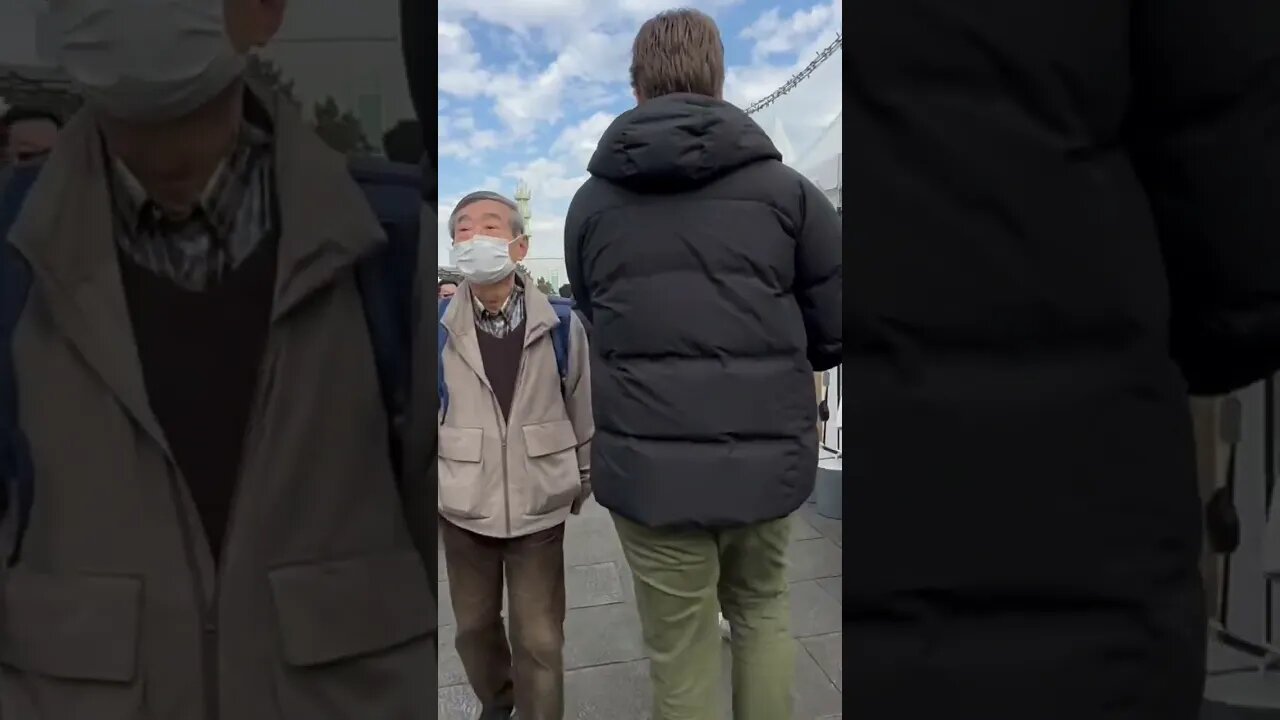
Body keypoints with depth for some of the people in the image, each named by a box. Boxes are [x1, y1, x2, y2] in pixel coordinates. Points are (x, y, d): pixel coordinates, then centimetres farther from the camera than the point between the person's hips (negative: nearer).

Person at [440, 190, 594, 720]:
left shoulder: (560, 324, -8)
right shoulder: (439, 328, -7)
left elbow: (582, 409, 1)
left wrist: (582, 480, 8)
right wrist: (431, 488, 4)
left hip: (539, 507, -2)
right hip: (462, 509, 2)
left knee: (540, 639, 8)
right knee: (474, 624, 21)